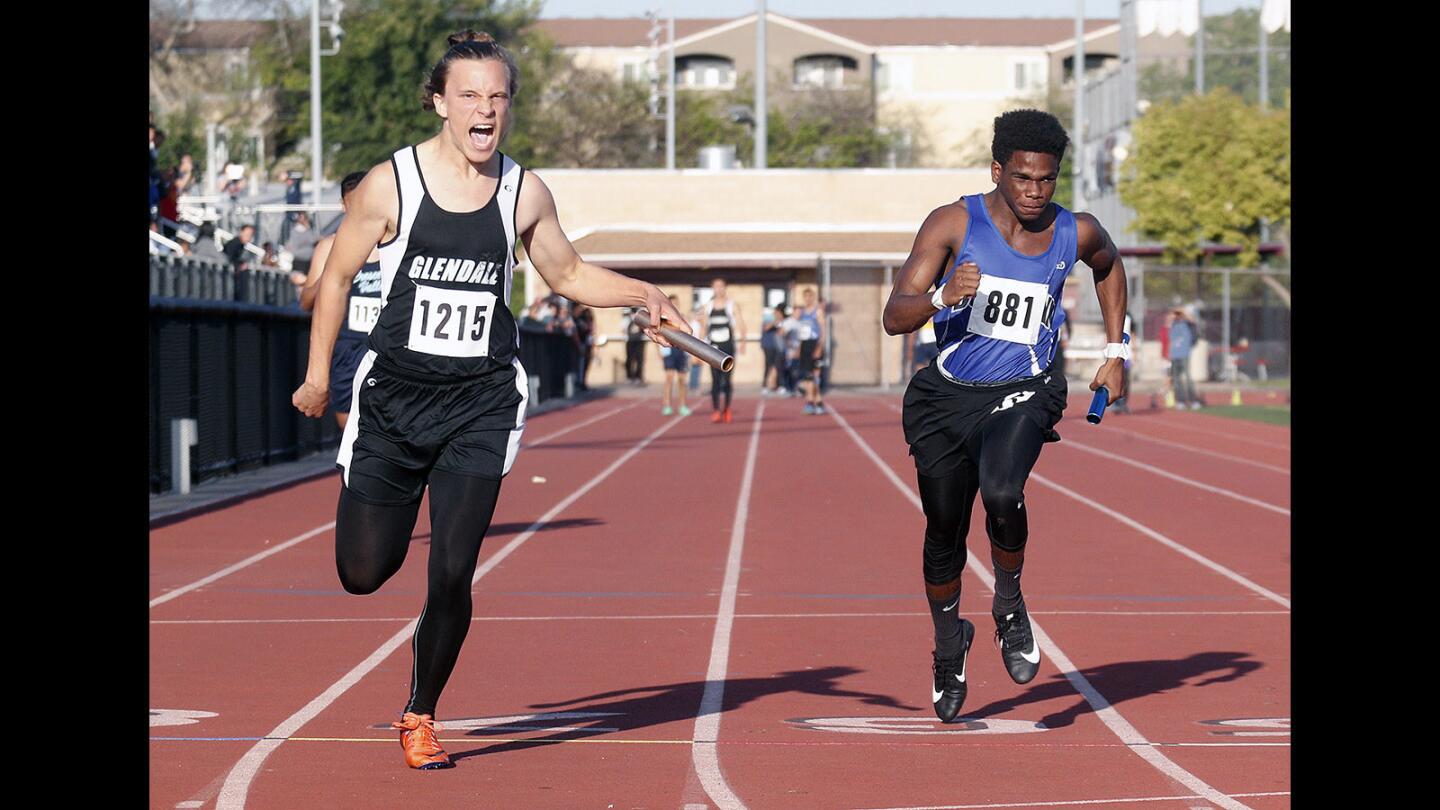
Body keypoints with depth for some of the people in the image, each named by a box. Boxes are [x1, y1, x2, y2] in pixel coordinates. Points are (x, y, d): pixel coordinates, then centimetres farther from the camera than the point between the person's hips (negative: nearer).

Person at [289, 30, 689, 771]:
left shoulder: (524, 193, 0)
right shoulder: (391, 184, -7)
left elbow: (568, 274, 15)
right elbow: (337, 276, 4)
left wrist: (640, 293, -2)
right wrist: (318, 377, 6)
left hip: (481, 405, 1)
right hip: (393, 397, -1)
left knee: (452, 575, -8)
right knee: (363, 573, 4)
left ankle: (419, 718, 14)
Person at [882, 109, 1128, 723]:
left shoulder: (1076, 234, -3)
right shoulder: (954, 223, -10)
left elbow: (1110, 265, 24)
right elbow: (894, 316, -15)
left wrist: (1115, 352, 20)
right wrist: (943, 298, -36)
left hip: (1024, 393, 0)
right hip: (946, 396, 1)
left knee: (1001, 489, -30)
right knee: (944, 529, 9)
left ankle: (1009, 605, -2)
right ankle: (948, 649, 36)